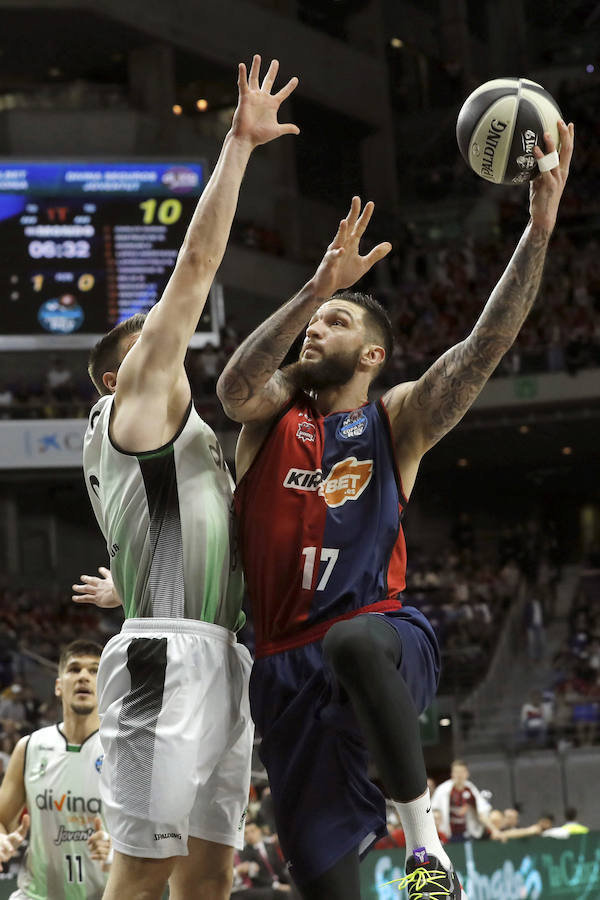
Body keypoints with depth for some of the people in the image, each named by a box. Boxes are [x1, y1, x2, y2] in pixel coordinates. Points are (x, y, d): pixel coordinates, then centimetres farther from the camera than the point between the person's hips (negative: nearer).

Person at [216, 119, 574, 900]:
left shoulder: (398, 422, 7)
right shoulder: (272, 412, 10)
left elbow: (487, 345, -6)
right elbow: (233, 385, -14)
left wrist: (540, 228, -16)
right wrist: (315, 288, -28)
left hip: (383, 637, -3)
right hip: (289, 665, 3)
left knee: (352, 641, -40)